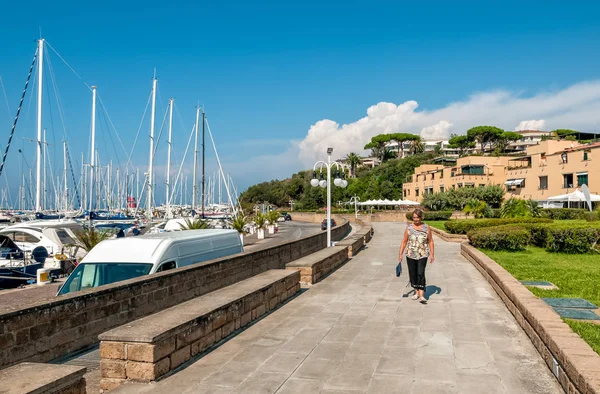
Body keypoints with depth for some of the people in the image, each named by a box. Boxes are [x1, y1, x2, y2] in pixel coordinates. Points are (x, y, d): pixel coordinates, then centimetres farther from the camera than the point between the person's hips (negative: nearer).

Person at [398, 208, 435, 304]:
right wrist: (400, 254, -1)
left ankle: (421, 296, -12)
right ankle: (416, 292, 25)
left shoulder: (426, 228, 1)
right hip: (411, 255, 2)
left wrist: (432, 254, 2)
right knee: (412, 274, 9)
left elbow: (430, 241, 6)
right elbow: (404, 242, 4)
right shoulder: (409, 228, 2)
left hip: (422, 255, -2)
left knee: (421, 274, -12)